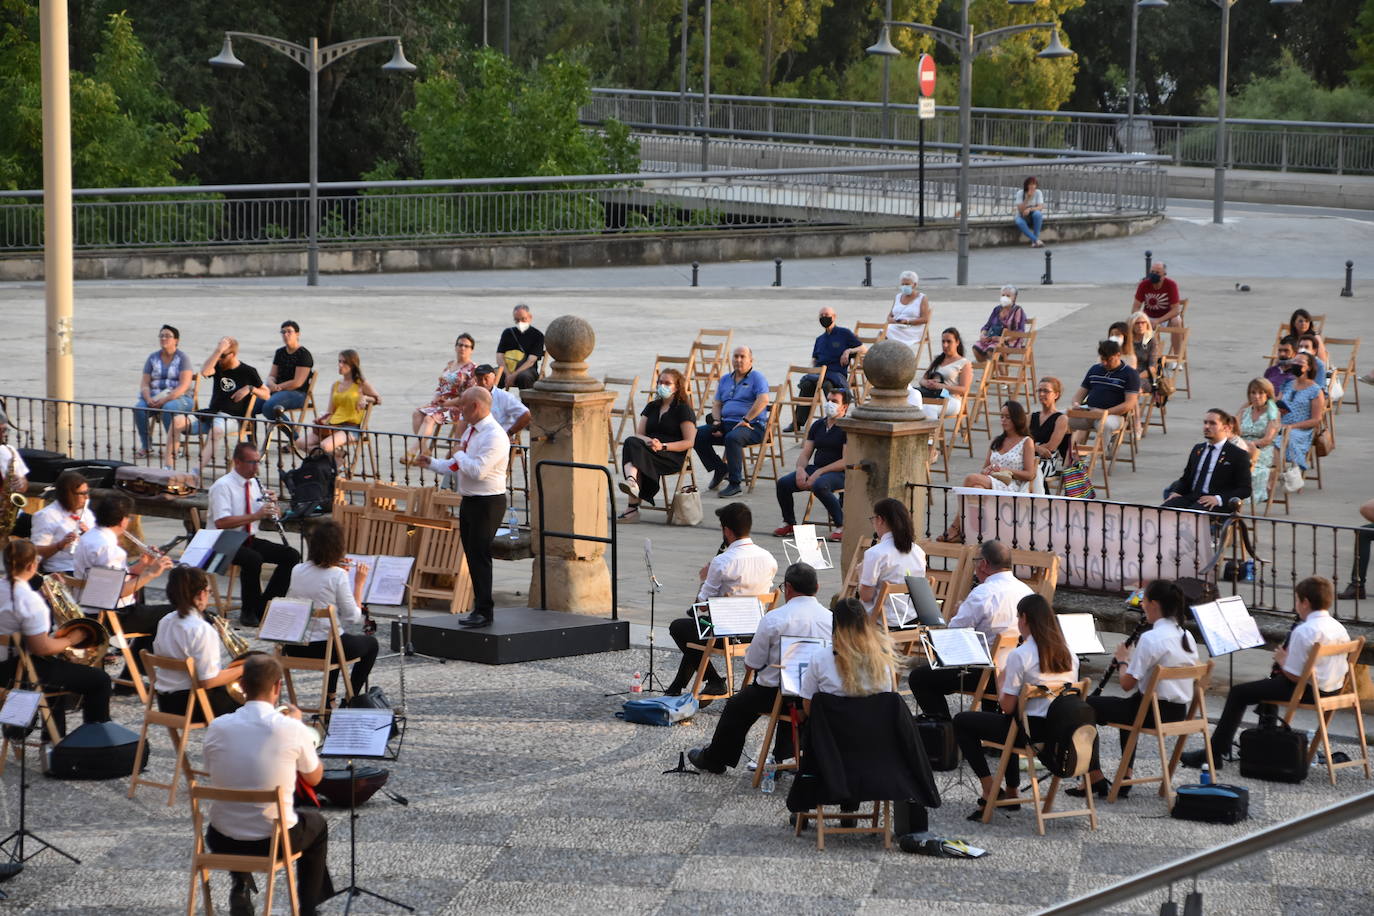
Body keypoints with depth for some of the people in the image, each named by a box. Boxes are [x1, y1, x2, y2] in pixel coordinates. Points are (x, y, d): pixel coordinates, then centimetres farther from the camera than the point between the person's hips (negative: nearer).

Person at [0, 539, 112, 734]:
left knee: (59, 664, 39)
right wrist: (69, 640, -8)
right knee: (100, 681, 1)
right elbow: (41, 648, -26)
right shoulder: (28, 599, -25)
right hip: (24, 671, -9)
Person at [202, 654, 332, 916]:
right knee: (316, 822, 33)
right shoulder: (292, 729, -16)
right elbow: (314, 778, 2)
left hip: (222, 842, 3)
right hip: (274, 841, -3)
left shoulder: (216, 728, -9)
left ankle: (240, 888, 29)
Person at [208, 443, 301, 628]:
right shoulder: (222, 486, -14)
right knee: (253, 559, -36)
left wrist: (270, 505, -6)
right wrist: (255, 516, -31)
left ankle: (264, 607, -3)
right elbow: (221, 523, -26)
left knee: (291, 556, -9)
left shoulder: (254, 483, 10)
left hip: (250, 540, 8)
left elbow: (263, 516, 17)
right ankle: (249, 612, -19)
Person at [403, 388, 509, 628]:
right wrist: (427, 462, 11)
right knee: (472, 555, 13)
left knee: (479, 555, -9)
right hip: (469, 501, 10)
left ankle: (484, 611, -4)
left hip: (487, 502, -10)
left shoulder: (494, 436, -17)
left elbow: (478, 471, -26)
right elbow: (453, 467, 20)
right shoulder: (471, 432, 14)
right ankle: (483, 606, 22)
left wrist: (460, 454, -10)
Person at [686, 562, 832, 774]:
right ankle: (786, 756, 44)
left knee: (737, 706, 23)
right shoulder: (831, 618, -4)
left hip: (775, 693, -4)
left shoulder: (773, 619, -16)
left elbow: (751, 664, -10)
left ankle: (714, 760, 37)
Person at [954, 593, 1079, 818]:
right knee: (1012, 722, 40)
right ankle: (1011, 791, 40)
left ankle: (990, 791, 7)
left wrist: (1002, 679, 6)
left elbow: (1007, 706, -15)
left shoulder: (1020, 655, -16)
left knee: (962, 722, 12)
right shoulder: (1067, 653, 4)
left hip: (1031, 730, -7)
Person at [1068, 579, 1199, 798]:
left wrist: (1124, 660, 2)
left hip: (1153, 713, -8)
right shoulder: (1186, 637, 4)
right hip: (1179, 713, 8)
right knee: (1129, 705, 39)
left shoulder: (1150, 639, -20)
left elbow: (1127, 684, -18)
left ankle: (1094, 777, 10)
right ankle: (1125, 778, 34)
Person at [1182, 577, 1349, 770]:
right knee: (1270, 681, 35)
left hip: (1308, 690, -9)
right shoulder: (1339, 628, 4)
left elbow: (1294, 676, -22)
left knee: (1239, 693, 2)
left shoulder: (1304, 631, -21)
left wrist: (1282, 660, -1)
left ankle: (1214, 753, 4)